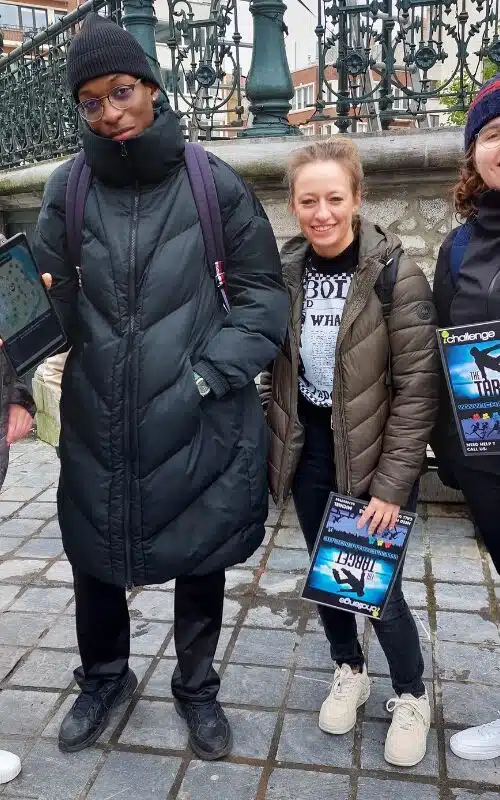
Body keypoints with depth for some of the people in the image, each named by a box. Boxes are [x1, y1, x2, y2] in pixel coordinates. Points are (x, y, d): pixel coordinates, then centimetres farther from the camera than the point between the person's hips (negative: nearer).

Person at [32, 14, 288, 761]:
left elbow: (262, 292, -1)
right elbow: (45, 300, 0)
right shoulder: (66, 189, -1)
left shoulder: (215, 183, -5)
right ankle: (104, 677, 47)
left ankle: (197, 686, 43)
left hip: (199, 425, -1)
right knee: (93, 560, 16)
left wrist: (213, 371, -11)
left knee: (200, 560, 15)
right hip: (98, 427, 2)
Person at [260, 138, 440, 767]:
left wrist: (391, 485, -15)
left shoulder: (395, 272, -14)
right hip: (307, 453, 4)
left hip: (372, 457, -4)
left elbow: (418, 388, -14)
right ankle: (348, 671, 42)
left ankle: (411, 697, 30)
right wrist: (273, 445, 3)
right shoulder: (286, 271, -2)